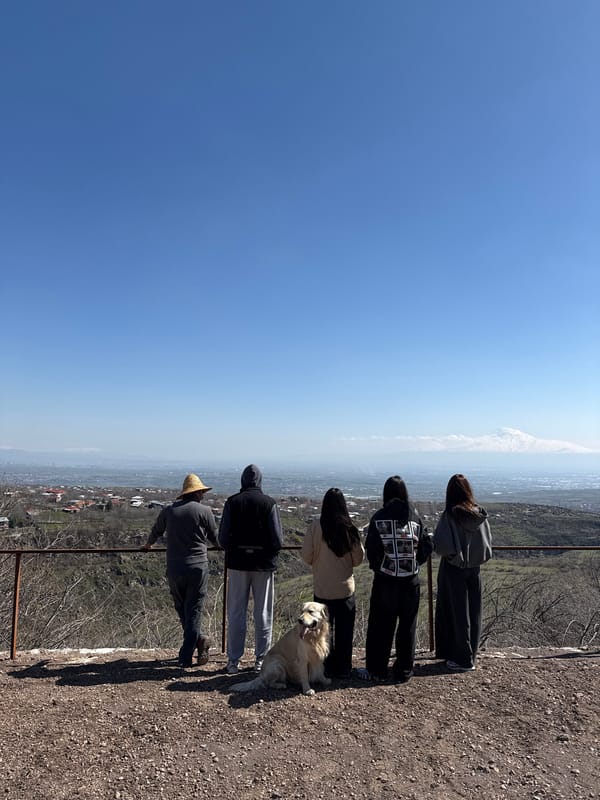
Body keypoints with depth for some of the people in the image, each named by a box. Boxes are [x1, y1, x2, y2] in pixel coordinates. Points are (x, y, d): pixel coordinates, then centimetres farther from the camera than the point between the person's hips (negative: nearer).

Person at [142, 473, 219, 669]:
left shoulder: (168, 511, 5)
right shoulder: (204, 511, -5)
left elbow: (155, 531, 22)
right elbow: (215, 539, 5)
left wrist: (148, 545, 44)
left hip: (174, 570, 3)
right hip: (198, 567, -2)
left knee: (181, 609, 20)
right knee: (193, 610, 6)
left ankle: (199, 639, 17)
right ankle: (185, 657, 9)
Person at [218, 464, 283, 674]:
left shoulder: (232, 502, -4)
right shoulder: (269, 503, -6)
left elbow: (223, 538, -5)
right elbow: (278, 540, -8)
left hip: (237, 562, 1)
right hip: (264, 564, 0)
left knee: (236, 613, 9)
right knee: (263, 614, 11)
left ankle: (233, 661, 14)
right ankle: (261, 659, 17)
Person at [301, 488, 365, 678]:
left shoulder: (315, 527, -14)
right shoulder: (350, 528, -9)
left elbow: (307, 557, -8)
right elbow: (359, 557, 0)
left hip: (322, 588, -1)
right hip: (346, 588, 1)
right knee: (344, 631, 13)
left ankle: (327, 667, 20)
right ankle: (343, 668, 21)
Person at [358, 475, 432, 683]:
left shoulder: (379, 518, -10)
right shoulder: (415, 517, -4)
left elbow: (371, 549, -11)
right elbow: (427, 547, -2)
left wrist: (377, 567, 7)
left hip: (385, 580, -2)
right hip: (410, 580, 2)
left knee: (380, 626, 10)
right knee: (407, 627, 14)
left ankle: (376, 670, 20)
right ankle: (403, 671, 23)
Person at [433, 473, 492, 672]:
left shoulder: (450, 515, -20)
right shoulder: (480, 514, -4)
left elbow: (440, 546, -24)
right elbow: (488, 542, 4)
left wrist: (434, 544, -3)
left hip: (453, 569, -5)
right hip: (474, 568, 5)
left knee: (456, 613, 7)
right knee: (473, 613, 15)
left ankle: (462, 660, 16)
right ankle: (470, 655, 27)